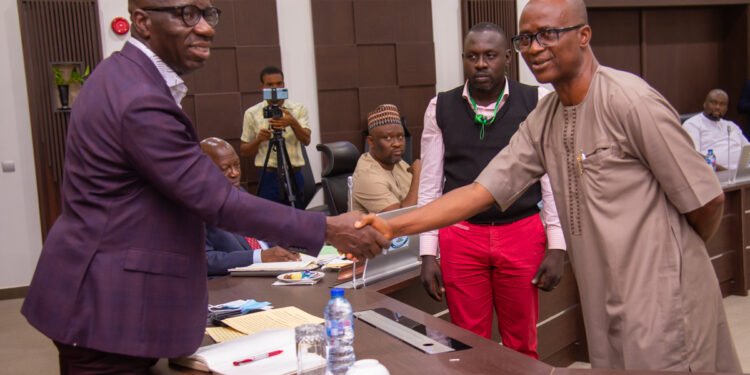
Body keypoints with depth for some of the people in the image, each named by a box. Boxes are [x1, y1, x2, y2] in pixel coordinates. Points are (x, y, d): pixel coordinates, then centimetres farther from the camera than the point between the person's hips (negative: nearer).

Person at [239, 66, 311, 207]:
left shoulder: (299, 109, 3)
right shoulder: (252, 113, 3)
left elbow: (306, 140, -10)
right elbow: (244, 151, 6)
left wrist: (293, 123, -29)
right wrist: (258, 139, -14)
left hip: (294, 176, 1)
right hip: (268, 177, -1)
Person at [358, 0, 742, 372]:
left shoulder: (631, 101, -17)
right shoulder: (542, 121, 3)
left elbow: (706, 199, -11)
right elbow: (481, 191, -2)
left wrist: (675, 253, 9)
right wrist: (393, 226, -12)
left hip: (663, 302, -6)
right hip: (605, 304, 6)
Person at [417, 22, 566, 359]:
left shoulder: (538, 102, 0)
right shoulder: (440, 108, 3)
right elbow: (429, 185, 5)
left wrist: (556, 246, -3)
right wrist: (428, 252, 2)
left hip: (522, 235, -1)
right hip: (460, 237, 1)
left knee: (522, 345, 12)